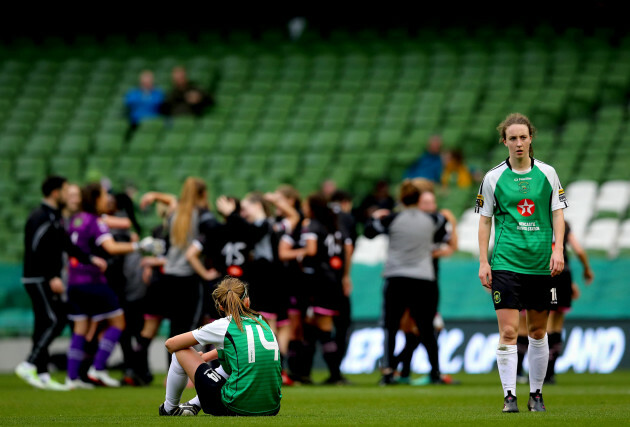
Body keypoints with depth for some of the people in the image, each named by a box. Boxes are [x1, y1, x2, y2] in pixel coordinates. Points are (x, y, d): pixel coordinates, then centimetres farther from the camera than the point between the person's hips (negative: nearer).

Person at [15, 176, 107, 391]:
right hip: (38, 279, -10)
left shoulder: (55, 217, 17)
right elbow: (36, 250, -21)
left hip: (47, 280, 10)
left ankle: (42, 375, 8)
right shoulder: (40, 218, -15)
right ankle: (29, 365, -13)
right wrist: (52, 277, -24)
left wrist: (91, 259, 9)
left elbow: (67, 245, 19)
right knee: (52, 321, -14)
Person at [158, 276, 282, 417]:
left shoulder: (223, 326, -2)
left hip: (236, 409, -6)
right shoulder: (261, 323, 14)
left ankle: (169, 408, 27)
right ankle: (194, 405, 38)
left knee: (181, 351, 10)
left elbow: (171, 344, 6)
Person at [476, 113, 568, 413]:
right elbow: (484, 221, 5)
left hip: (541, 264, 2)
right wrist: (483, 262, -2)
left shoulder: (547, 173, 5)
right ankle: (509, 396, -6)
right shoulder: (493, 178, 1)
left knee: (538, 332, 8)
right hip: (505, 262, -2)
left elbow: (558, 214, 6)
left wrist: (558, 250, -8)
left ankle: (536, 394, 19)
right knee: (508, 332, -10)